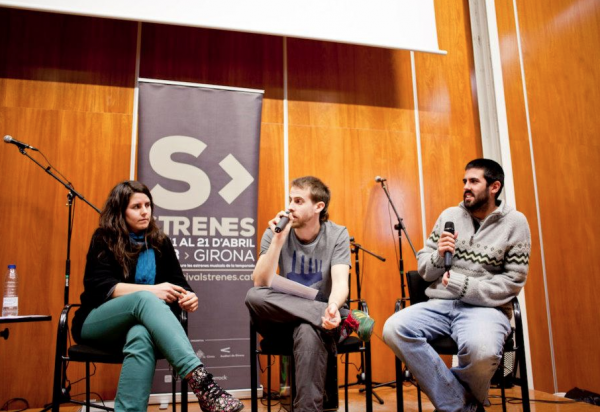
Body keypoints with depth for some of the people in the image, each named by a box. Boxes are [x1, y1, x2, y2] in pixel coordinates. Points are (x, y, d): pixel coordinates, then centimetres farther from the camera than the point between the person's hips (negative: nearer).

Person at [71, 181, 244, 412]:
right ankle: (200, 380, -53)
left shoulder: (160, 242, 10)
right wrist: (151, 290, -28)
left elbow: (178, 282, 5)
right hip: (96, 323, -2)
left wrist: (187, 297, -22)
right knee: (144, 298, -37)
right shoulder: (104, 239, 0)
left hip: (137, 324, 2)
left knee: (142, 338, -39)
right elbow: (99, 286, -14)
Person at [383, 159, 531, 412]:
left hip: (485, 307, -3)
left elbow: (513, 282, -2)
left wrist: (462, 285, -13)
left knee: (481, 349, -38)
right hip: (439, 304, 4)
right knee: (394, 329, -26)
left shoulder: (514, 222, 4)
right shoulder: (449, 215, 12)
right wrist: (439, 256, -9)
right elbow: (424, 270, 13)